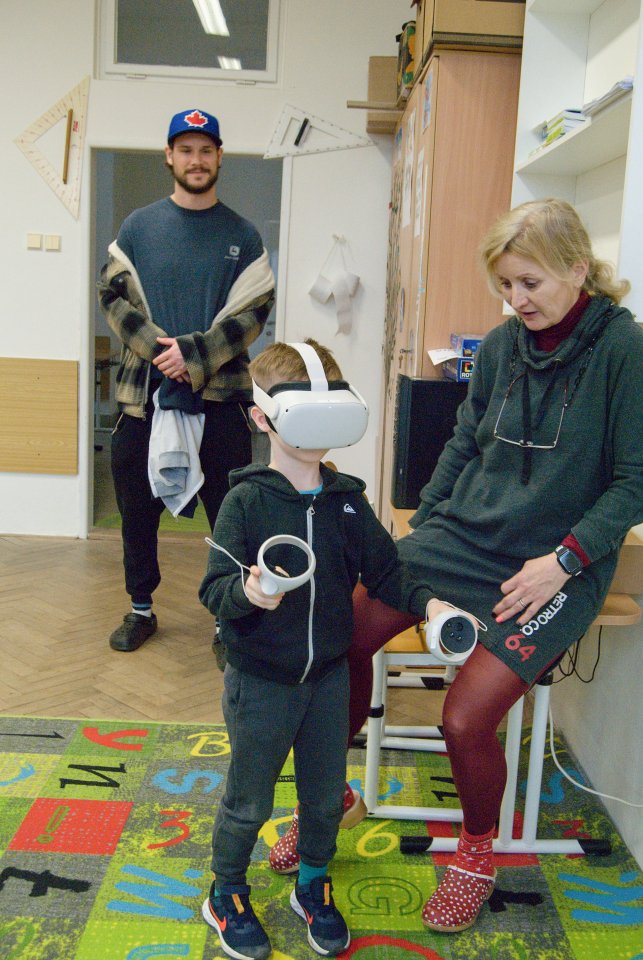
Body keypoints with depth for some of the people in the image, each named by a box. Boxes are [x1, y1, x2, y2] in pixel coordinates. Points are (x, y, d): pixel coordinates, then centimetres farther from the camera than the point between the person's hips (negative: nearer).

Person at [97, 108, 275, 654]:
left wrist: (194, 354, -15)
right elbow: (113, 295, 3)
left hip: (221, 394, -1)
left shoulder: (242, 235, 5)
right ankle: (141, 609, 27)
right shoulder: (139, 227, 8)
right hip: (143, 392, 2)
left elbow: (254, 312, -2)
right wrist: (157, 347, -13)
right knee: (138, 509, 10)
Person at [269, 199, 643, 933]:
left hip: (552, 565, -5)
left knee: (466, 718, -18)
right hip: (462, 533, 5)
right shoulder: (501, 344, 4)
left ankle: (477, 852, 17)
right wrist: (421, 526, 8)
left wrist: (564, 559, -17)